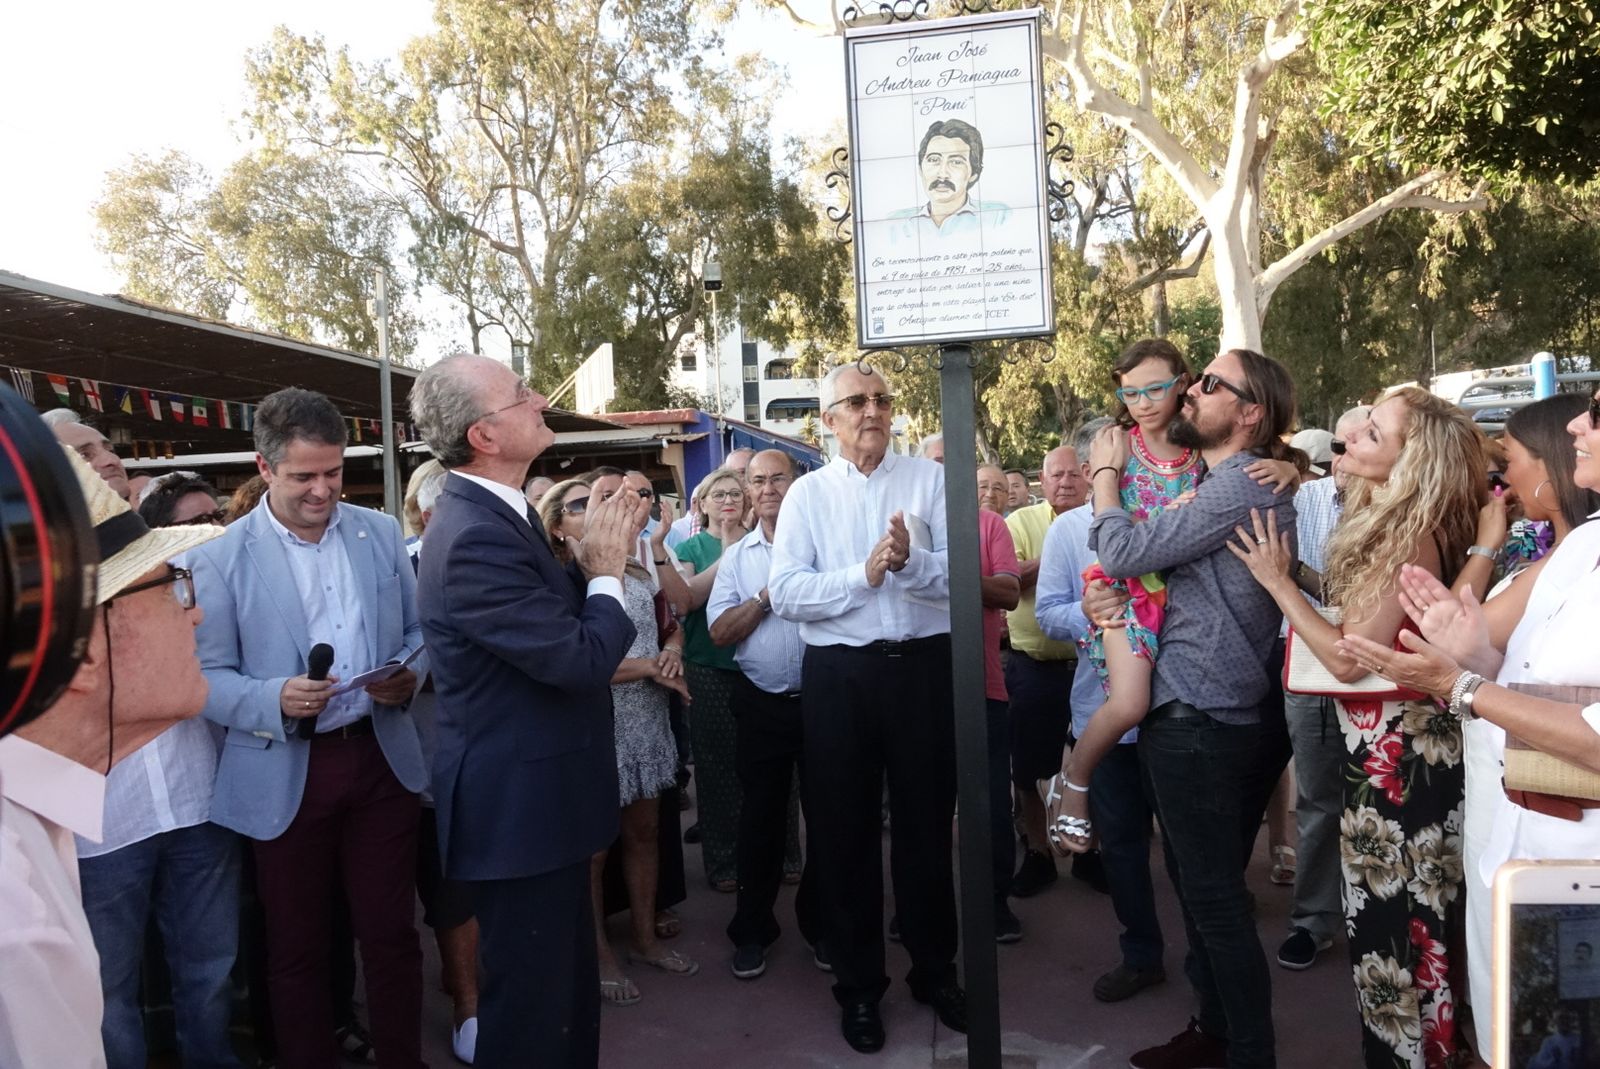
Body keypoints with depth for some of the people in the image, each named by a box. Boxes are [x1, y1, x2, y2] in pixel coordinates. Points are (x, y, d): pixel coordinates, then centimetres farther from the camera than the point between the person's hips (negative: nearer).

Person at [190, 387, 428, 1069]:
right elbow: (207, 677, -3)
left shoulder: (381, 534, 5)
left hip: (382, 757, 2)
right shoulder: (221, 559, -4)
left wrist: (408, 675, -10)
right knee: (298, 947, 14)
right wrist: (275, 699, -22)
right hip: (283, 776, -2)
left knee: (390, 934, 10)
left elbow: (418, 631, 11)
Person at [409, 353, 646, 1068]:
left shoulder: (495, 513, 6)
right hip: (519, 809, -10)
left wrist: (594, 556, 1)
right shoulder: (475, 537, -26)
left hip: (537, 799, 10)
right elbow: (582, 660, -27)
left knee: (567, 986, 25)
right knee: (531, 1011, 8)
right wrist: (607, 569, -11)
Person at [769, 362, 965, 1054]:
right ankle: (858, 984, 28)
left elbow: (960, 573, -7)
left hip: (924, 666, 0)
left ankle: (935, 970, 33)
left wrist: (909, 559, -25)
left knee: (926, 823, 13)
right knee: (845, 830, 10)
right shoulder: (807, 493, 3)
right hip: (838, 675, 0)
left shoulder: (930, 479, 3)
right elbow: (785, 594, -7)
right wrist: (863, 574, -17)